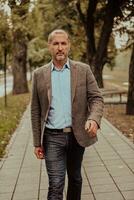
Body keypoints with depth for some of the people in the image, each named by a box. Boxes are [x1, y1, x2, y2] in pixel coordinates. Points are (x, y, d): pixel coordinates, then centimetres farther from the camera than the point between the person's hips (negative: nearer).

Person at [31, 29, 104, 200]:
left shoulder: (83, 70, 1)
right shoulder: (39, 74, 2)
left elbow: (96, 98, -2)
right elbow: (35, 111, 5)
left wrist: (94, 119, -23)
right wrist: (37, 142, 3)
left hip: (77, 135, 1)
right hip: (52, 137, -1)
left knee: (75, 178, 18)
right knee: (55, 184, -6)